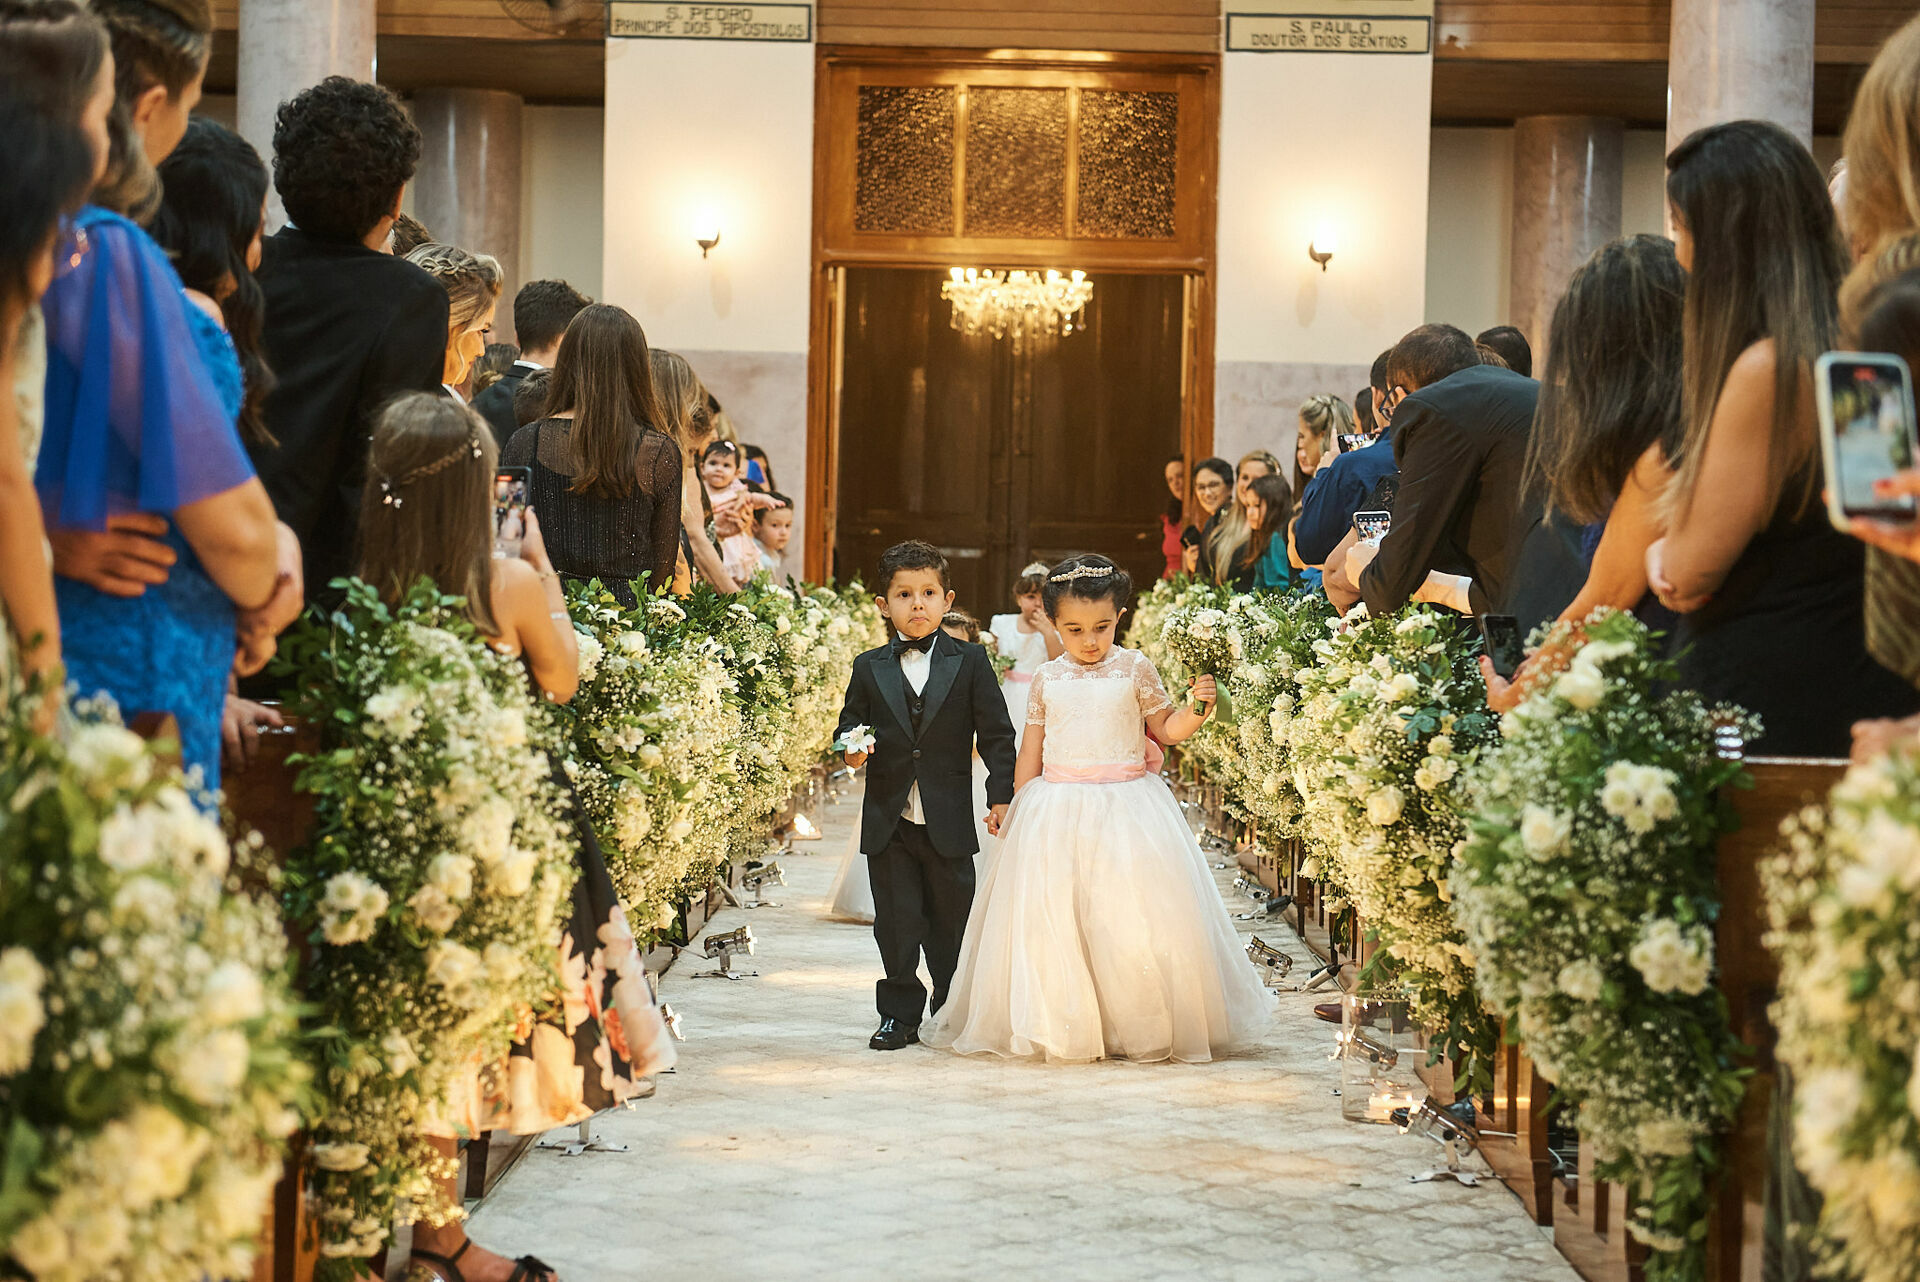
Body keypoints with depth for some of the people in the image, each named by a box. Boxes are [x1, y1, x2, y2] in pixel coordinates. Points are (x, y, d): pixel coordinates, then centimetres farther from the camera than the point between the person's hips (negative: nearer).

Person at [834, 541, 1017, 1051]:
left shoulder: (970, 661, 2)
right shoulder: (869, 668, 6)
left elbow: (996, 734, 2)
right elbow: (848, 726, 12)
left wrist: (1001, 796, -6)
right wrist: (852, 750, -11)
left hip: (948, 823, -1)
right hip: (888, 823, 1)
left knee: (951, 923, 8)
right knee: (896, 923, 3)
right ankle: (899, 1015, 13)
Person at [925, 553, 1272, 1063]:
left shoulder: (1135, 669, 1)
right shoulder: (1048, 680, 7)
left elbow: (1165, 730, 6)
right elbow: (1031, 748, 14)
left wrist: (1196, 710, -12)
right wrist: (1018, 808, 14)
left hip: (1126, 809, -2)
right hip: (1058, 811, 2)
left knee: (1134, 919, -6)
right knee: (1053, 920, -3)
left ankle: (1142, 1027, 6)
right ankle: (1063, 1028, 7)